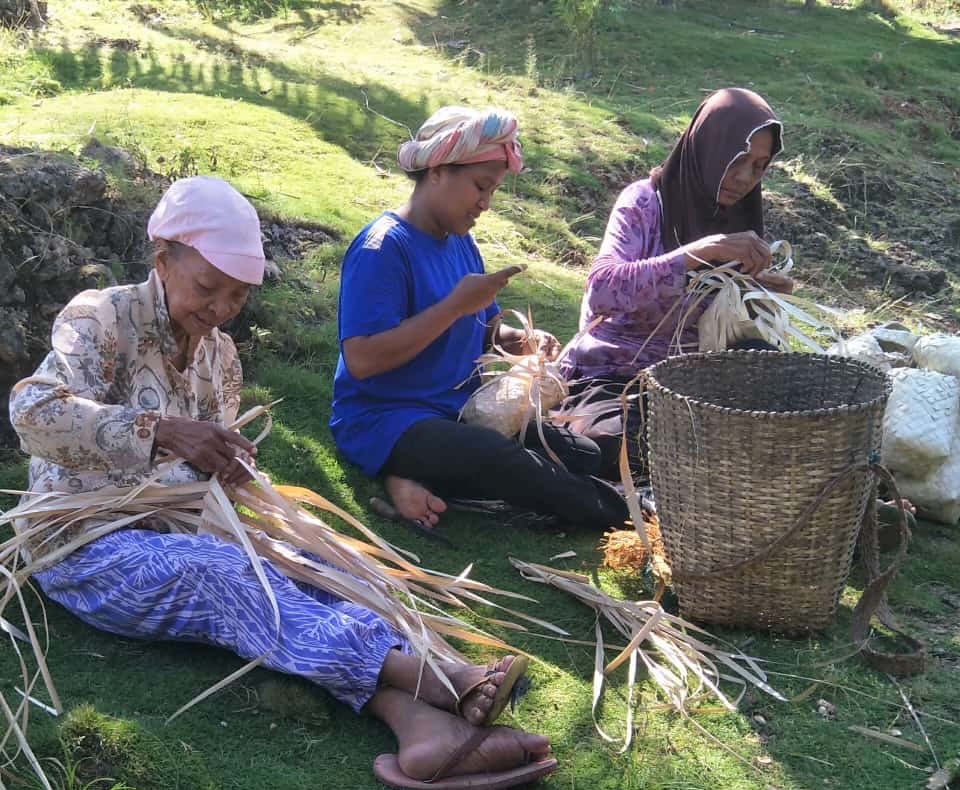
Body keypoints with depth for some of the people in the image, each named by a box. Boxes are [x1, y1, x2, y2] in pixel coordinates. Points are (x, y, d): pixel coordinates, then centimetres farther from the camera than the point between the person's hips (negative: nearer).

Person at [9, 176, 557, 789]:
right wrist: (162, 430, -35)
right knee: (225, 576, -35)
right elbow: (33, 411, -25)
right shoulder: (101, 318, -6)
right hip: (86, 545, -6)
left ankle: (416, 722, -47)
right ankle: (431, 677, -48)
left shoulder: (219, 354, 14)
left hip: (179, 534, 6)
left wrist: (238, 486, -6)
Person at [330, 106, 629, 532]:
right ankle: (626, 518, -10)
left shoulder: (461, 242, 9)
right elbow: (362, 360, -25)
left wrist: (518, 340, -4)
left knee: (582, 454, -4)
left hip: (459, 408, 9)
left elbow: (482, 328, 19)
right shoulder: (383, 247, -17)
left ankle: (420, 478, -14)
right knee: (510, 465, -31)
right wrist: (456, 304, -24)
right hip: (385, 420, -9)